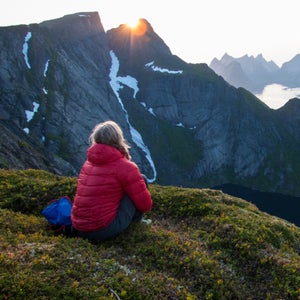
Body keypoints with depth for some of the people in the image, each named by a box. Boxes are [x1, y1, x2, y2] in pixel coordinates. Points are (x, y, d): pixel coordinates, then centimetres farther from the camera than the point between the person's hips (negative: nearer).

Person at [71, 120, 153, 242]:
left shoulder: (87, 163, 10)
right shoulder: (125, 167, -10)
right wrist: (137, 215, 16)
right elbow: (146, 204, -5)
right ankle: (135, 219, 18)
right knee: (142, 180, 3)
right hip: (104, 230, -7)